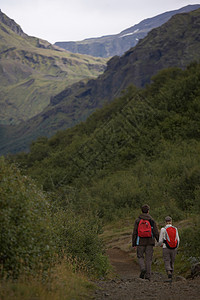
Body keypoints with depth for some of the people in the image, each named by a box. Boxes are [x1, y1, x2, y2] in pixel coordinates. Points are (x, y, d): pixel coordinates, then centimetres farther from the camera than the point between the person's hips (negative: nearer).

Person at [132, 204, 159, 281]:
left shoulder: (137, 220, 0)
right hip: (150, 242, 0)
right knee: (148, 259, 5)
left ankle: (143, 268, -11)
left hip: (140, 242, 0)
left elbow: (134, 233, -1)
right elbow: (156, 232, -2)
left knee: (140, 256, 15)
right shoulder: (151, 220, 0)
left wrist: (134, 244, 4)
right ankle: (148, 275, 2)